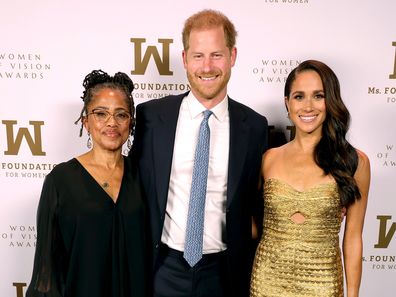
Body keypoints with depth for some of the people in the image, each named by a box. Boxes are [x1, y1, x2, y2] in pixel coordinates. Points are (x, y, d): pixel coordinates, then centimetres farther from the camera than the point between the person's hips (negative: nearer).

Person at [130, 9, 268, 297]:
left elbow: (254, 205, 3)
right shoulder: (151, 115, -7)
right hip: (164, 268, 0)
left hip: (223, 271, 1)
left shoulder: (254, 126, -6)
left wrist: (247, 269, 4)